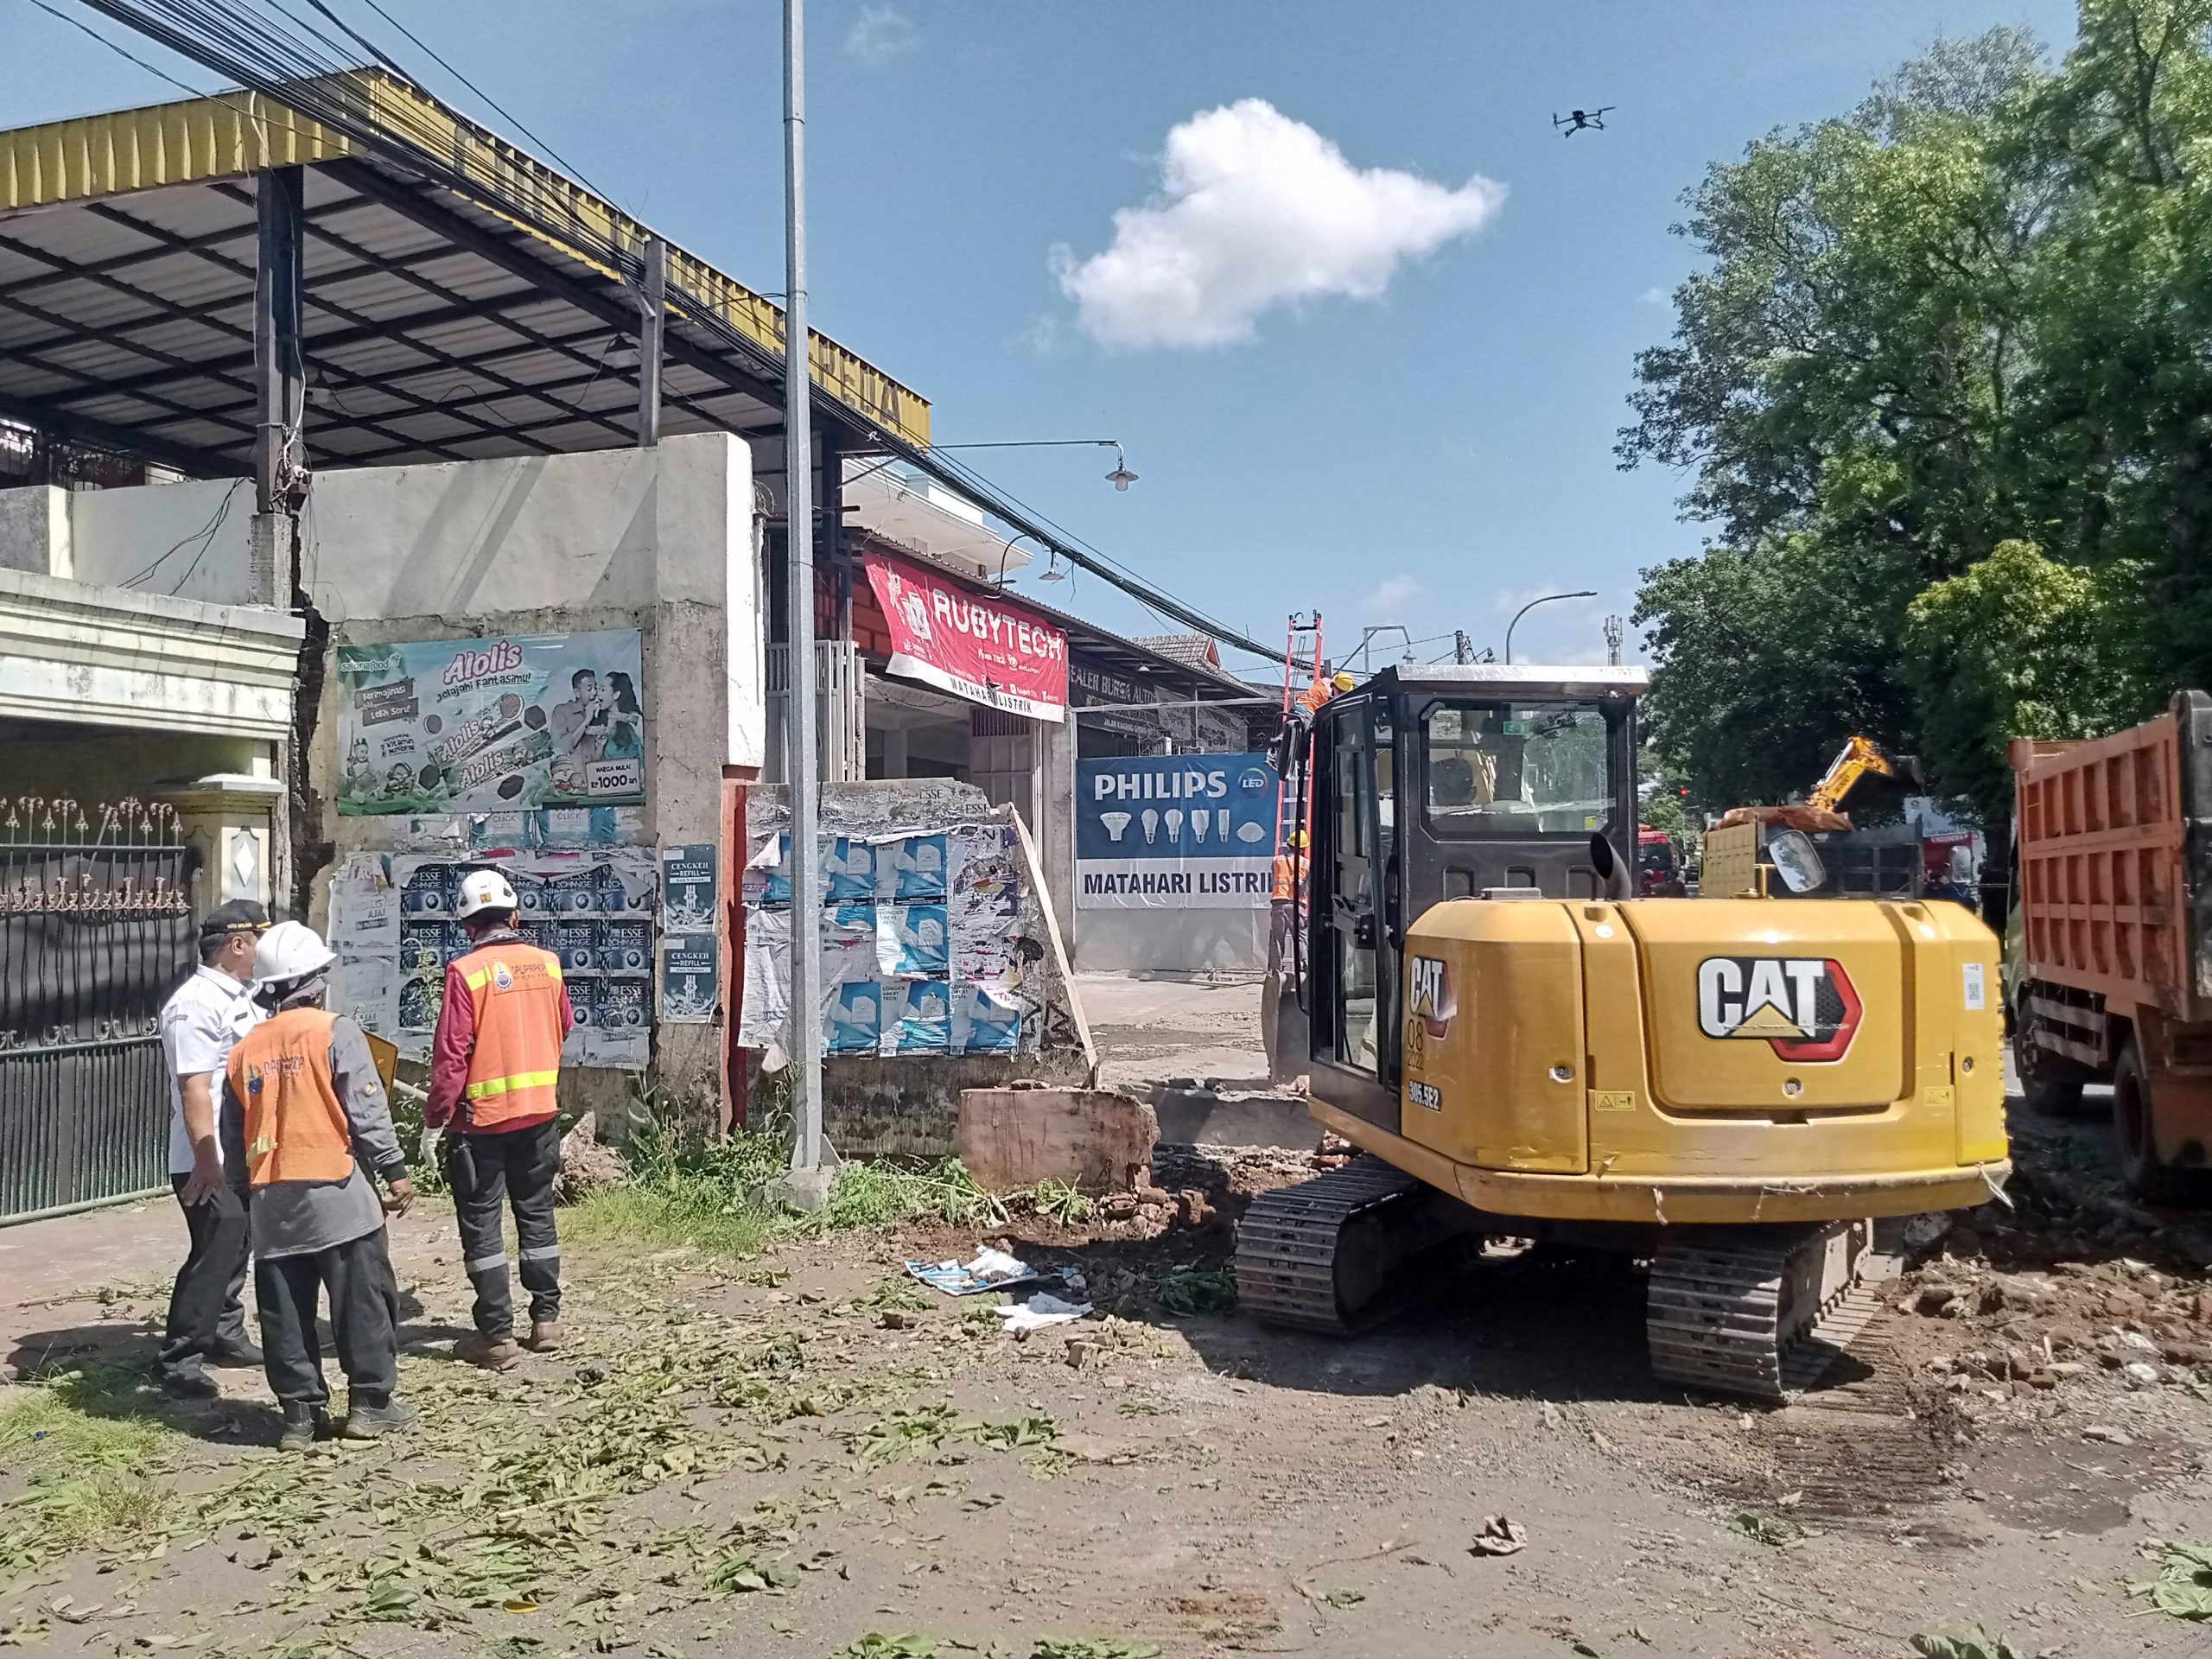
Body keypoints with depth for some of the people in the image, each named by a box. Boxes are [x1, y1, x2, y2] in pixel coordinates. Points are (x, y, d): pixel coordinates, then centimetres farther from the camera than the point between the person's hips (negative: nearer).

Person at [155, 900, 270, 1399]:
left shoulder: (241, 997, 11)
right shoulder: (196, 1005, -19)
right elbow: (194, 1090, -24)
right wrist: (208, 1164, -26)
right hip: (211, 1165, -10)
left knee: (234, 1250, 19)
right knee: (212, 1258, -6)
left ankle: (226, 1336, 32)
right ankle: (178, 1362, 3)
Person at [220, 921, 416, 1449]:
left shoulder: (245, 1050, 10)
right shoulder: (335, 1031, -6)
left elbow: (233, 1136, 14)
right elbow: (367, 1111, -11)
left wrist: (245, 1193, 23)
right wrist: (396, 1171, -6)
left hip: (271, 1201, 5)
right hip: (336, 1192, -5)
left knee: (286, 1309, 9)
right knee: (363, 1299, 4)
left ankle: (301, 1411, 12)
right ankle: (370, 1401, 8)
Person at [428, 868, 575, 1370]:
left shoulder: (465, 970, -14)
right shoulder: (547, 963, -1)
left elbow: (451, 1052, -15)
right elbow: (564, 1027, 12)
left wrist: (436, 1114, -6)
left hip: (482, 1116, -4)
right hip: (539, 1109, 4)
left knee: (481, 1224, 5)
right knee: (536, 1214, 17)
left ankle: (496, 1336, 6)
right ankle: (546, 1320, 21)